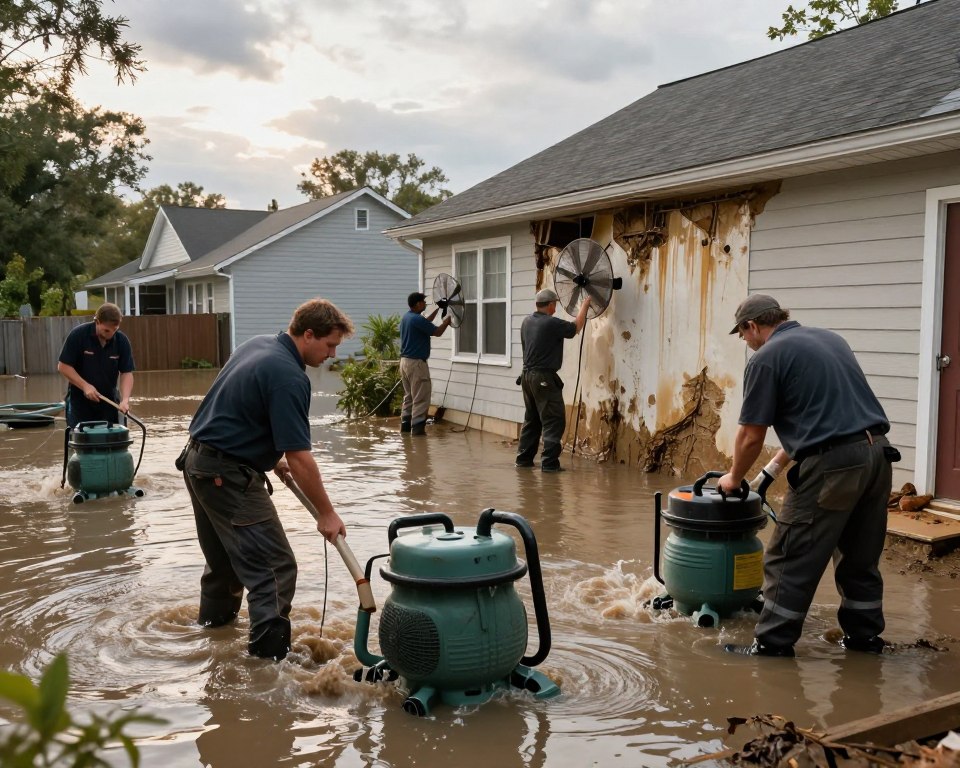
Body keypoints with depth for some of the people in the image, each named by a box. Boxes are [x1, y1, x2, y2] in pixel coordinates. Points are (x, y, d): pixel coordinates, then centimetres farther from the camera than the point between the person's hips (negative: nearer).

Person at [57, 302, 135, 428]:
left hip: (109, 402, 2)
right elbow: (63, 366, -11)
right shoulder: (77, 335, -15)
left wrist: (125, 399, -22)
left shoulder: (122, 341, -8)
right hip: (80, 401, -2)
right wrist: (85, 385, -21)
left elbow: (127, 372, -7)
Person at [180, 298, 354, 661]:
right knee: (275, 568, -8)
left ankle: (213, 626, 43)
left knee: (224, 558, 26)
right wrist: (326, 513, -13)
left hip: (198, 461, 10)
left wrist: (270, 456, 23)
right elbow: (300, 459, -22)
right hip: (228, 474, -10)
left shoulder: (257, 345, 8)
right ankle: (270, 655, -10)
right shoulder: (289, 377, -21)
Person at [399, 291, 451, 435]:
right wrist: (448, 320, 2)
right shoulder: (417, 319, -19)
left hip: (405, 361, 10)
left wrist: (438, 310, 26)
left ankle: (405, 424, 19)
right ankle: (417, 428, -5)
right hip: (416, 363, -10)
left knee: (409, 396, 17)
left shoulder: (406, 317, 10)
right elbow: (437, 332, -14)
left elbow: (425, 324, 26)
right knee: (420, 397, -4)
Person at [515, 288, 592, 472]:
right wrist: (584, 306, 10)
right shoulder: (552, 323, -15)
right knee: (553, 421, -4)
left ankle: (523, 457, 20)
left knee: (531, 419, 17)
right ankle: (549, 462, -8)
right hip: (544, 377, -8)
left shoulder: (526, 322, 7)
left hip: (527, 375, 8)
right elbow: (576, 327, -2)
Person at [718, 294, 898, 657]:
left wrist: (734, 478, 16)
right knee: (861, 558, 20)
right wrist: (776, 464, 31)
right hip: (878, 454, 8)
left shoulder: (766, 358, -4)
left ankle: (773, 645, 9)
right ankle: (864, 636, 30)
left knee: (791, 560, 3)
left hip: (832, 464, -8)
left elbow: (751, 436, -2)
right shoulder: (830, 338, 20)